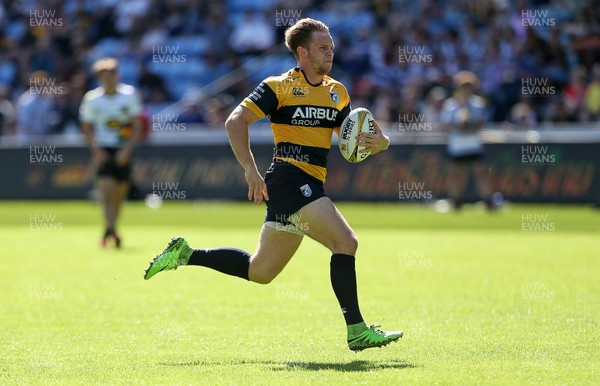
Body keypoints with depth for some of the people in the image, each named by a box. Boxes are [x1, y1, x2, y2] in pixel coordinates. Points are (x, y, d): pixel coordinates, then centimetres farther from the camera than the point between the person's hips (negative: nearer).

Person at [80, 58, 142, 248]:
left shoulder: (129, 95, -2)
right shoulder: (91, 99, -2)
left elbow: (137, 126, 0)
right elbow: (87, 128, 7)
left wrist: (127, 149, -12)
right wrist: (96, 150, -8)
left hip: (123, 151, 2)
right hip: (103, 151, -2)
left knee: (120, 193, 6)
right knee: (107, 188, -19)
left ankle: (110, 231, 23)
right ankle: (110, 229, -30)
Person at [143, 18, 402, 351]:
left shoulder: (336, 92, 16)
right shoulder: (279, 87, -5)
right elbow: (236, 121, -9)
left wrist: (377, 143, -6)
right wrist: (251, 170, -18)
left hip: (310, 187, 8)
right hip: (289, 177, -8)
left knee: (260, 271, 14)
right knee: (345, 241, -20)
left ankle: (186, 254, 28)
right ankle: (357, 330, -18)